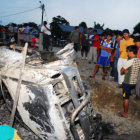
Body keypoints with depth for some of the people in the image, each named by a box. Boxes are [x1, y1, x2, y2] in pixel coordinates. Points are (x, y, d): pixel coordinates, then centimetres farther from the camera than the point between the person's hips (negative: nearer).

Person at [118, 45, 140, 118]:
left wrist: (124, 71, 7)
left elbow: (122, 70, -13)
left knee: (126, 98, 4)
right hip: (134, 82, 8)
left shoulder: (130, 61, -21)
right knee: (127, 97, 21)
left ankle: (125, 113, 15)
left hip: (128, 82, -8)